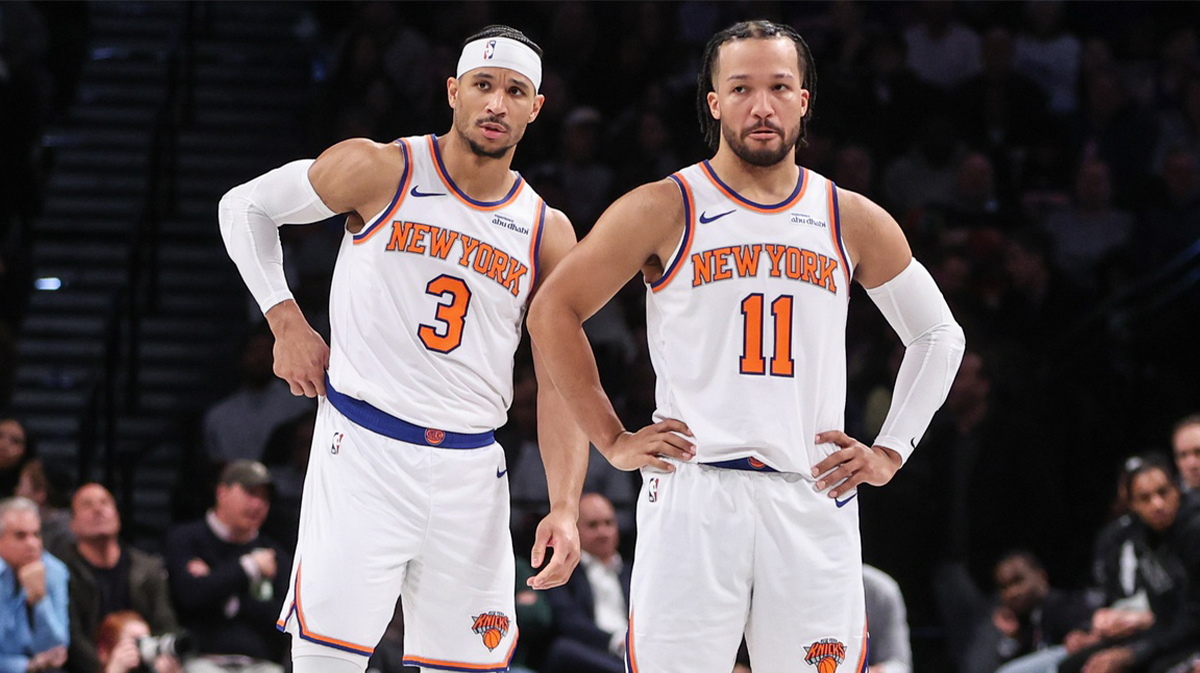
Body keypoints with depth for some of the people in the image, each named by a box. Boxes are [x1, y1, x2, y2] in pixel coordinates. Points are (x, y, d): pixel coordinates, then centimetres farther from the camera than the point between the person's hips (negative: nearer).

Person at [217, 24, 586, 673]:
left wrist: (564, 509, -5)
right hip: (362, 448, -4)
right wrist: (286, 322, 0)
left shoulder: (547, 233, 6)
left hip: (470, 471, 4)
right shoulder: (380, 172, -3)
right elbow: (246, 206, 9)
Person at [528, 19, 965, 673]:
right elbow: (553, 312, 5)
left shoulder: (854, 222, 11)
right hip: (693, 491, -3)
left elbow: (938, 335, 23)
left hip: (813, 502, 3)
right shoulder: (664, 211, 2)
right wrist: (613, 441, 1)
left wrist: (890, 452, 13)